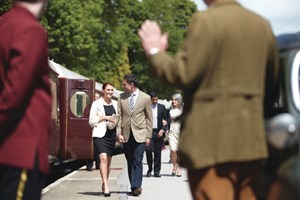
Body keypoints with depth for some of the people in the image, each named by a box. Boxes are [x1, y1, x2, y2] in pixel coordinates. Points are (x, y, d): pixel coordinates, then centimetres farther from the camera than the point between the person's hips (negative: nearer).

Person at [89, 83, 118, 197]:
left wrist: (116, 121, 3)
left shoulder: (115, 104, 14)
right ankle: (106, 186, -26)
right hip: (100, 134, -5)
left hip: (112, 135, 5)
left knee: (108, 161, 10)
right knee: (103, 158, -21)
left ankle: (104, 184, 25)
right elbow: (91, 121, -1)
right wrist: (105, 117, -12)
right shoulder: (96, 104, 1)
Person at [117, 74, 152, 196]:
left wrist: (148, 135, 2)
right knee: (130, 162, 6)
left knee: (137, 161, -12)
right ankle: (134, 187, 12)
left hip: (140, 134, -3)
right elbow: (119, 116, 7)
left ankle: (136, 187, -16)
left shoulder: (145, 98, 1)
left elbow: (149, 118, 5)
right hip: (126, 135, 3)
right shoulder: (122, 97, 8)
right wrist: (119, 133, -2)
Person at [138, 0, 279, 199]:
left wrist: (155, 52, 2)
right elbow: (271, 85, 15)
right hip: (251, 139, 6)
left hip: (211, 140, -6)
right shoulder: (262, 25, 11)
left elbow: (183, 74, -14)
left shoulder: (205, 21, -9)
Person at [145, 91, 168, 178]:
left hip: (159, 132, 1)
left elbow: (166, 120, 8)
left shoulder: (162, 107, 8)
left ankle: (157, 171, 11)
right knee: (148, 149, -15)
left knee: (157, 152, 3)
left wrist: (162, 130, -6)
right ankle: (149, 169, 4)